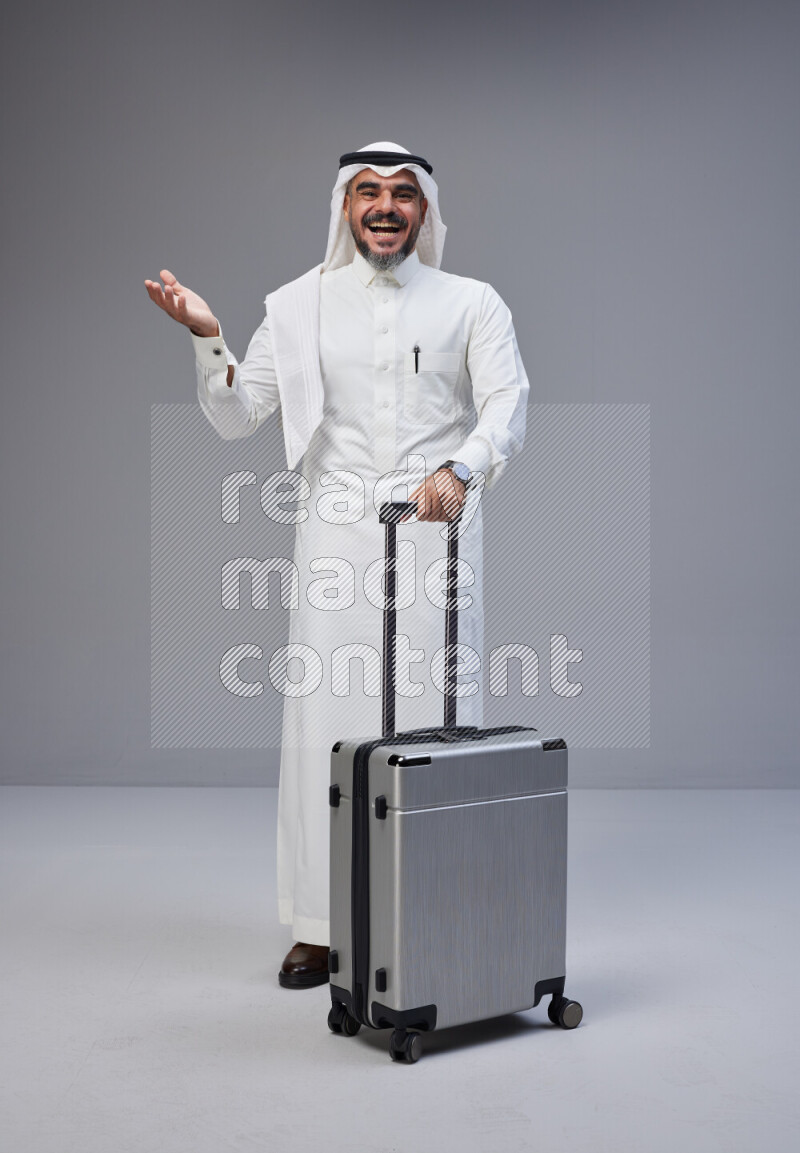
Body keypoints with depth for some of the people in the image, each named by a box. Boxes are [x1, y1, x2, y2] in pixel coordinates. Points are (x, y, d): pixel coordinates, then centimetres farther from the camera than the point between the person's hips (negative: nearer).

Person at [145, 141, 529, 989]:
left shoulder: (471, 304, 8)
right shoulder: (299, 306, 11)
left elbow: (508, 405, -5)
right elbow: (236, 417, 8)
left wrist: (460, 469, -24)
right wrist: (208, 340, -10)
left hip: (436, 532, -1)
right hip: (336, 537, 1)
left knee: (440, 719, 0)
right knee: (326, 721, -1)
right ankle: (319, 927, 10)